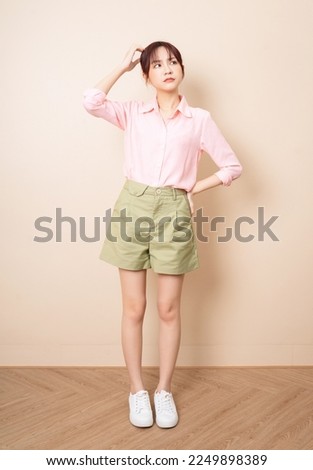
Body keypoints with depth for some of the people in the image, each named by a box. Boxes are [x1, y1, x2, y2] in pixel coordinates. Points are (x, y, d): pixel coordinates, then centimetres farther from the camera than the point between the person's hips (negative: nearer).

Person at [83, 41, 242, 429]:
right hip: (132, 208, 1)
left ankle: (164, 390, 24)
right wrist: (124, 65, 1)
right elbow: (91, 102, -10)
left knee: (168, 309, 6)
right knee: (133, 308, 5)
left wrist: (193, 189, 1)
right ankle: (137, 390, 23)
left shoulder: (199, 120, 7)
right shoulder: (132, 113, 9)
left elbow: (232, 166, 9)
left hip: (173, 213, 0)